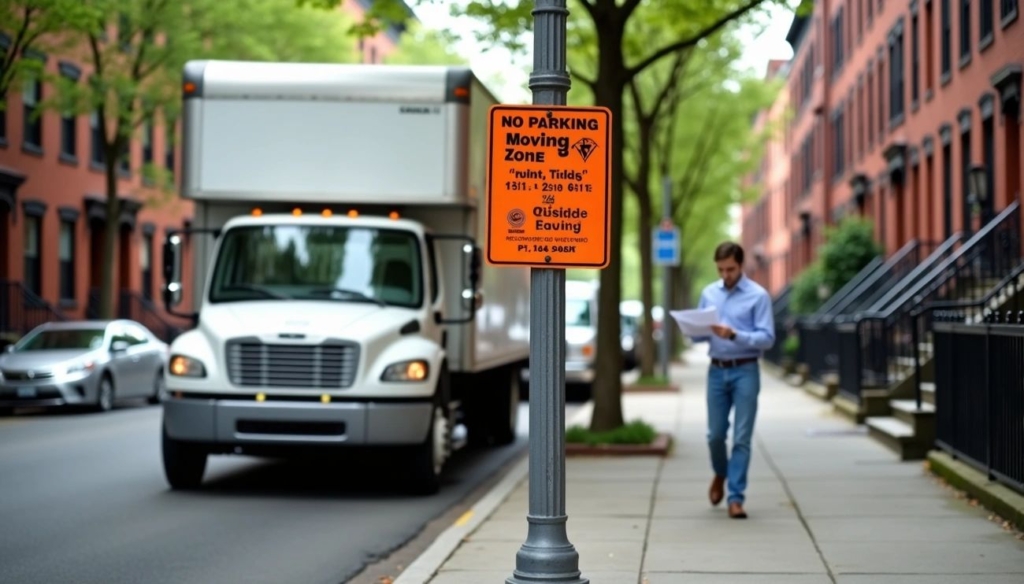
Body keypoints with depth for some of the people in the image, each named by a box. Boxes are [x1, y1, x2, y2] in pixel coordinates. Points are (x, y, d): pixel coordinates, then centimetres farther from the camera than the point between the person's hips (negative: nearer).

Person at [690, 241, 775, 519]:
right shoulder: (709, 293, 10)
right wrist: (699, 331, -11)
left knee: (741, 438, -3)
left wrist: (734, 335, -22)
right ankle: (720, 474, 37)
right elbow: (698, 335, 12)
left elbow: (767, 338, -11)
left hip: (745, 372, -4)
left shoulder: (758, 295, -4)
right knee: (715, 434, 8)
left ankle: (736, 498, 2)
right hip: (717, 371, 4)